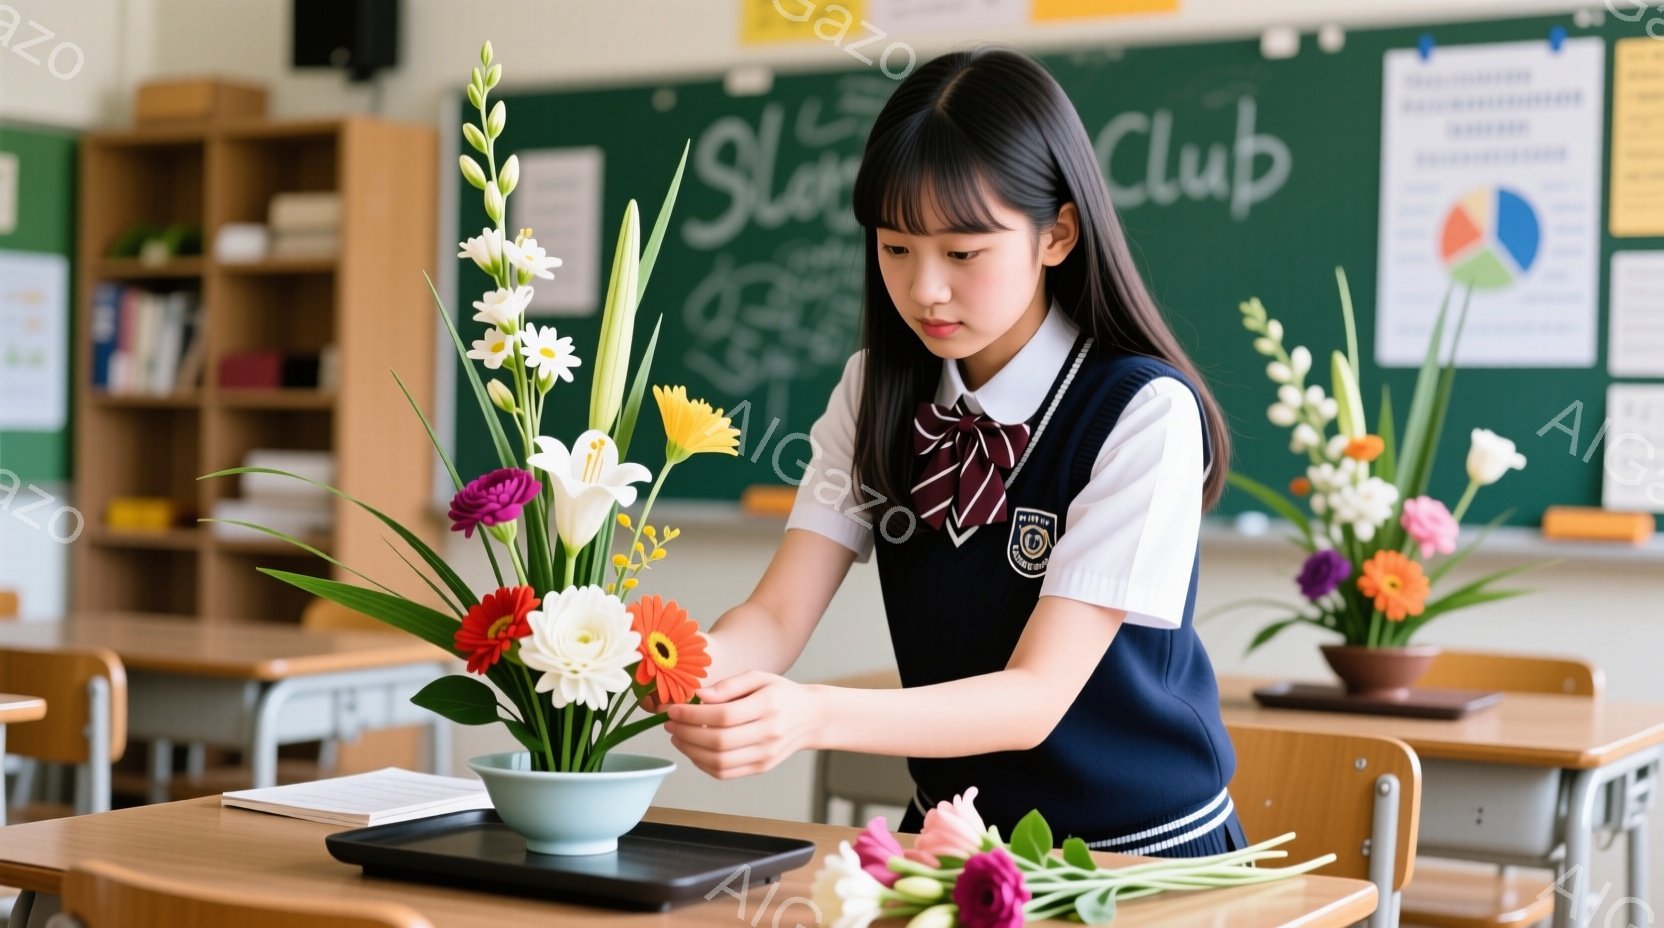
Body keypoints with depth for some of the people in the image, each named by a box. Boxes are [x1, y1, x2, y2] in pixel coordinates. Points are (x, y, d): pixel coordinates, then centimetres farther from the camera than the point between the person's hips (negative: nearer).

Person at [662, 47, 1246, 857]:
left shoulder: (1144, 413, -17)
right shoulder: (876, 392, 2)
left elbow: (1035, 697, -21)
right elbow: (778, 614, -5)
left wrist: (812, 716, -37)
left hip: (1138, 851, -4)